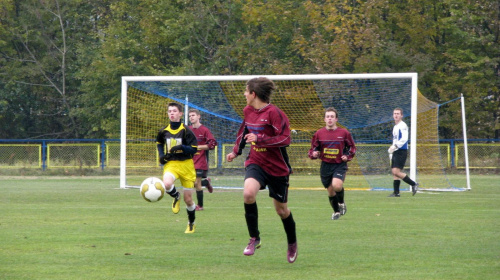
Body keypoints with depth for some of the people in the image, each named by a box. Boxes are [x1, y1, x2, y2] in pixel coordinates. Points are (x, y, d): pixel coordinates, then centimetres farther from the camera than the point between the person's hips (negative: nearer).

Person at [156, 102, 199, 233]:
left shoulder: (186, 131, -7)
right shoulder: (163, 131, 3)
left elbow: (194, 149, -9)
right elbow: (159, 143, 23)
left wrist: (182, 148, -27)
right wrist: (161, 155, 6)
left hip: (186, 164, -2)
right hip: (171, 164, 2)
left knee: (188, 199, 4)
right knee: (167, 184, -33)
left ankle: (191, 223, 28)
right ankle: (176, 197, 3)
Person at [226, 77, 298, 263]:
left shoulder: (273, 113, -19)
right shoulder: (247, 111, 3)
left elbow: (285, 139, -23)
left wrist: (259, 139, -30)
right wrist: (236, 151, 18)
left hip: (277, 167, -4)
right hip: (255, 162, 4)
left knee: (281, 209, 8)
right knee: (248, 193, -27)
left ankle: (292, 244, 36)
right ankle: (254, 239, -12)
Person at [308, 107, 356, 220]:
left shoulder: (344, 133, -2)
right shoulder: (319, 133, 1)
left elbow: (352, 147, 11)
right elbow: (313, 149, 10)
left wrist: (347, 156, -6)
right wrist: (313, 154, -12)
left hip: (340, 165, -2)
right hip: (325, 166, 2)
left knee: (337, 185, -26)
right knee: (330, 191, 6)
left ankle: (341, 203, 4)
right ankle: (336, 211, 30)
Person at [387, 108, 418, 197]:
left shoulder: (402, 126, -9)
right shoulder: (395, 127, 20)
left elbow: (404, 139, -22)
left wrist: (395, 146, -27)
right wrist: (390, 151, 22)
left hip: (401, 152, -9)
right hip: (395, 152, 9)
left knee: (396, 171, -17)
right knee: (394, 172, 5)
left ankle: (413, 184, -7)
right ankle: (396, 192, 5)